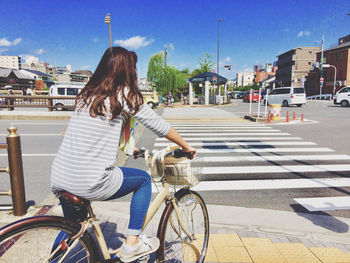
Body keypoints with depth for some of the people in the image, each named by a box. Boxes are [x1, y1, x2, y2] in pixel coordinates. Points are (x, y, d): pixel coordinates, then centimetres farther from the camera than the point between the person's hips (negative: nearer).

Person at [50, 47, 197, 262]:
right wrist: (186, 146, 15)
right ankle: (132, 244, 19)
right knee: (144, 179, 15)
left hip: (58, 179, 8)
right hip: (88, 183, -7)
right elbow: (159, 125, -2)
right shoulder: (124, 93, -7)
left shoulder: (87, 93, 13)